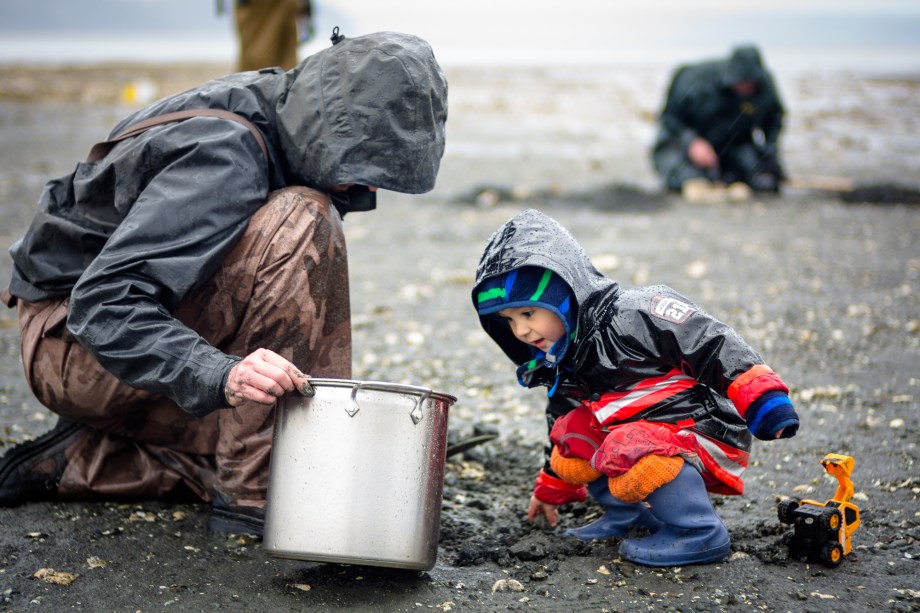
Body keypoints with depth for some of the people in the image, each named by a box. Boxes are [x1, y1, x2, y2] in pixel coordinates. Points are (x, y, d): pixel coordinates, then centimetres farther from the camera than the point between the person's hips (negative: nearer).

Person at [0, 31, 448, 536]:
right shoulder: (225, 154, -27)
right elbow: (102, 303, -35)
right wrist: (219, 374, -48)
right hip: (74, 340, -9)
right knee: (300, 225, -28)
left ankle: (75, 463, 2)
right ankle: (255, 495, -27)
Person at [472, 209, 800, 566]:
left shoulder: (635, 313, -19)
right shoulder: (563, 363, 9)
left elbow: (714, 346, -21)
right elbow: (564, 436, 27)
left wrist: (765, 403, -30)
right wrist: (551, 491, 38)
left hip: (709, 440, -9)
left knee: (629, 448, -33)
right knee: (570, 430, -1)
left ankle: (701, 533, -21)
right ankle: (631, 512, 9)